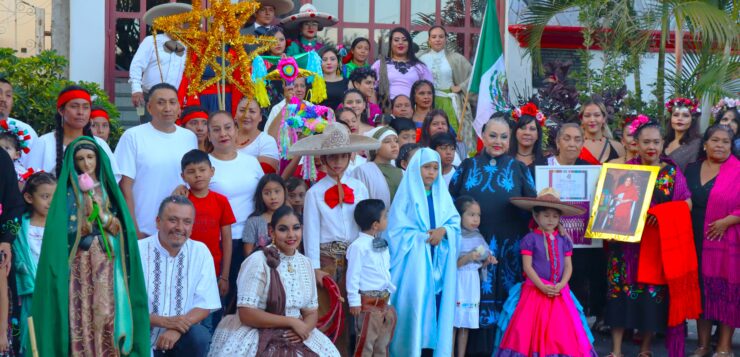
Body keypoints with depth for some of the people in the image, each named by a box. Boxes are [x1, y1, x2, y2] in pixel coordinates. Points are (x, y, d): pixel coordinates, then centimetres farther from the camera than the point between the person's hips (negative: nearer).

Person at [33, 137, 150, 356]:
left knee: (107, 312, -9)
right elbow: (64, 232, -3)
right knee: (82, 314, -9)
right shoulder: (68, 192, 6)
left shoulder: (108, 188, 13)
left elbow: (121, 227, 5)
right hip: (80, 265, -1)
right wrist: (89, 215, -12)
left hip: (107, 264, 1)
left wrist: (102, 214, -9)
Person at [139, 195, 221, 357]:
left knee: (199, 337, -27)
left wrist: (177, 329, -20)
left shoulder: (201, 252, 0)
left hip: (181, 336, 2)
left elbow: (204, 305, -1)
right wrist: (164, 321, -24)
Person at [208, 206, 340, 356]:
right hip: (257, 337, -5)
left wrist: (305, 328, -13)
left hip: (294, 337, 5)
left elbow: (311, 312, 9)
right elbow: (246, 314, -16)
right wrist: (291, 322, -16)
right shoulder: (257, 262, -10)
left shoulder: (305, 264, 7)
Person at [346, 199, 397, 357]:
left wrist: (388, 297, 16)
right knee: (365, 344, -3)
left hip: (384, 301, 8)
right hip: (368, 302, -8)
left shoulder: (382, 244, 9)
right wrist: (354, 302, -14)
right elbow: (353, 276, -14)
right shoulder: (358, 246, -15)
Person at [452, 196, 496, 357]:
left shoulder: (478, 237, 8)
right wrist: (467, 258, -25)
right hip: (457, 282, -6)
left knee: (465, 323, 10)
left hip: (472, 283, 6)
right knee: (453, 322, -4)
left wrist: (487, 261, -5)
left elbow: (479, 264, 14)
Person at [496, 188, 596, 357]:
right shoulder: (530, 239, -3)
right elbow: (527, 266, -8)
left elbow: (568, 266, 6)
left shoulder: (564, 240, 8)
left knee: (563, 329, 0)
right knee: (532, 329, -8)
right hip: (536, 291, -3)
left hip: (560, 292, 3)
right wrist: (542, 286, -18)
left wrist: (560, 285, -12)